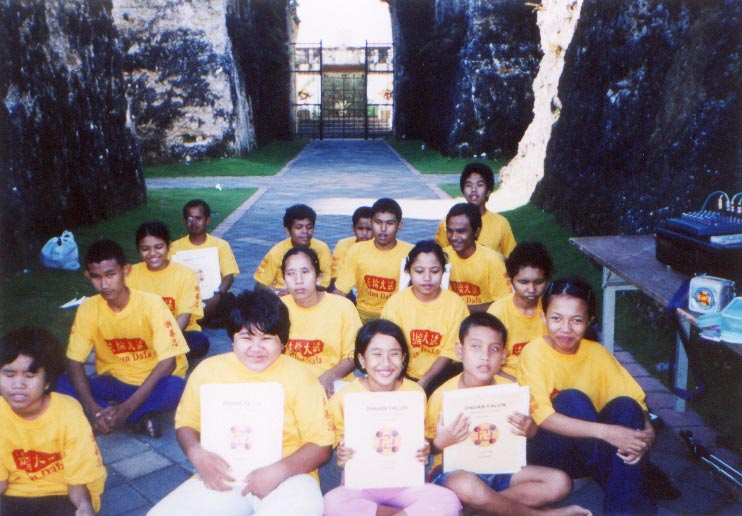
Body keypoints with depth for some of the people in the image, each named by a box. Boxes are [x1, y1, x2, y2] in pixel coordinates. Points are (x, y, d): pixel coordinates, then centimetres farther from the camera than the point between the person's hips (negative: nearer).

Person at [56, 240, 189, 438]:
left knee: (176, 388, -36)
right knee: (63, 384, -22)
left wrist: (128, 407, -28)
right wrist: (91, 407, -26)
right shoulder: (88, 309, -8)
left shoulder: (151, 303, -18)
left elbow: (168, 361, -21)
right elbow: (74, 362, -8)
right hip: (114, 383, 4)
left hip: (152, 384, -4)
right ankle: (138, 419, -19)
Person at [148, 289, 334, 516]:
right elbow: (185, 423, 13)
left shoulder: (300, 376, -2)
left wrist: (278, 471, -19)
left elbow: (321, 445, -4)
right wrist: (197, 454, -9)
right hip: (221, 477, 4)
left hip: (285, 479, -3)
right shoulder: (208, 370, 6)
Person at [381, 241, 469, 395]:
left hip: (441, 374, 0)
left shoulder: (455, 303, -3)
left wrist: (424, 381, -16)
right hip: (405, 375, 0)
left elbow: (450, 350, -4)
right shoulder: (396, 302, -3)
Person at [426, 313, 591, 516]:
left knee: (559, 482, -12)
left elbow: (531, 432, 11)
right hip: (455, 471, -5)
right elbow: (426, 448, -6)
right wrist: (440, 442, -29)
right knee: (466, 486, -40)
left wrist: (528, 429, -13)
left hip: (500, 468, 5)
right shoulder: (443, 395, -14)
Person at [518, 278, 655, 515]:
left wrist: (647, 432, -27)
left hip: (592, 451, 4)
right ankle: (618, 483, -18)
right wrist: (604, 431, -34)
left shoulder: (596, 353, -1)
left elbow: (635, 400, -4)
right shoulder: (534, 353, -15)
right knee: (572, 399, -30)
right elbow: (542, 416, -25)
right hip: (547, 451, -4)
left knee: (625, 405, -22)